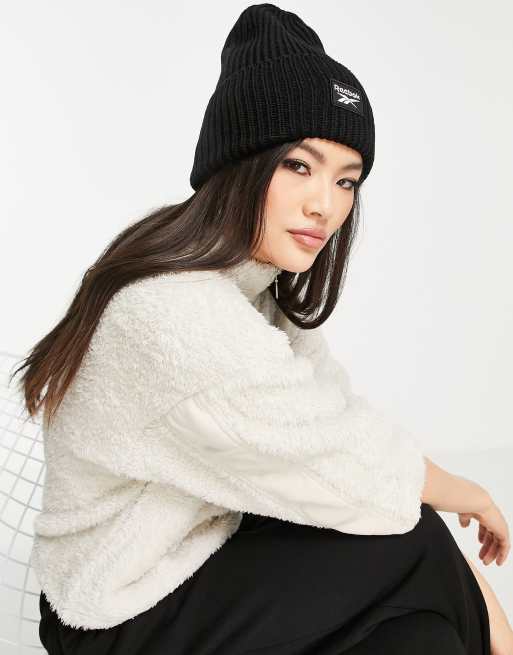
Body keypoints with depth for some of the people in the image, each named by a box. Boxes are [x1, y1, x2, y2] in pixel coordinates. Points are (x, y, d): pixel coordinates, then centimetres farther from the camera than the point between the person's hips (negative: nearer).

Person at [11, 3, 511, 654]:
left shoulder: (264, 283, -3)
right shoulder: (182, 320, -31)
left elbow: (342, 421, -7)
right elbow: (355, 467, -23)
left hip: (194, 556, 7)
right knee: (412, 548, -11)